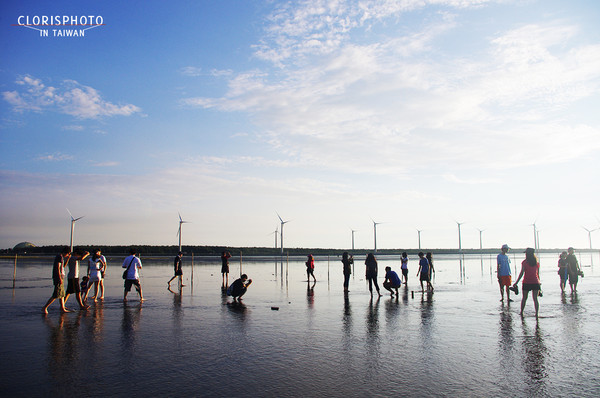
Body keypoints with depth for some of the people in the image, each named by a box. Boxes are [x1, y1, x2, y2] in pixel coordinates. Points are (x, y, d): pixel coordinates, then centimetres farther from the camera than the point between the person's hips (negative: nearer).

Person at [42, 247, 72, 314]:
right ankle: (44, 308, -4)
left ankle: (62, 308, 10)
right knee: (56, 295, -9)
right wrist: (60, 278, -22)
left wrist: (68, 258, 17)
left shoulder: (59, 257, 17)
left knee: (62, 294, 9)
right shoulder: (60, 257, -11)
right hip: (58, 278, -10)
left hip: (61, 278, 10)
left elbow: (63, 266, 28)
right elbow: (57, 268, -19)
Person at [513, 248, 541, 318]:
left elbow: (522, 273, -10)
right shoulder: (537, 262, 5)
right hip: (535, 282, 2)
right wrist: (538, 281, 23)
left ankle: (521, 313, 18)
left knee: (524, 298, 11)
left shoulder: (524, 262, -6)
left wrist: (516, 282, -7)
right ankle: (536, 314, -4)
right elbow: (538, 273, 11)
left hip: (526, 282, -2)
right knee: (535, 299, 4)